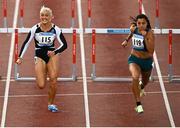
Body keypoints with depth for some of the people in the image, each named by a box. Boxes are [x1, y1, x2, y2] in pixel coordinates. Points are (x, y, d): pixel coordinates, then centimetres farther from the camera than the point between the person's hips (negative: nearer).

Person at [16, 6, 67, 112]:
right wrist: (20, 57, -7)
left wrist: (54, 52, -25)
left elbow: (64, 45, -7)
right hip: (39, 57, 0)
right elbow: (26, 43, -1)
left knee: (53, 79, -19)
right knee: (41, 86, -11)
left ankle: (51, 104, 3)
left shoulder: (56, 29, -9)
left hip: (52, 55, 0)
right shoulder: (35, 29, -10)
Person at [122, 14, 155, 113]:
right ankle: (138, 104, -25)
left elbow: (151, 51, -34)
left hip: (147, 61, -1)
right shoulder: (134, 28, -11)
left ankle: (141, 87, 68)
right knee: (135, 77, -30)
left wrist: (145, 37, -39)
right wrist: (126, 40, 21)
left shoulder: (149, 33, -24)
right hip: (134, 59, 1)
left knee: (145, 81, 26)